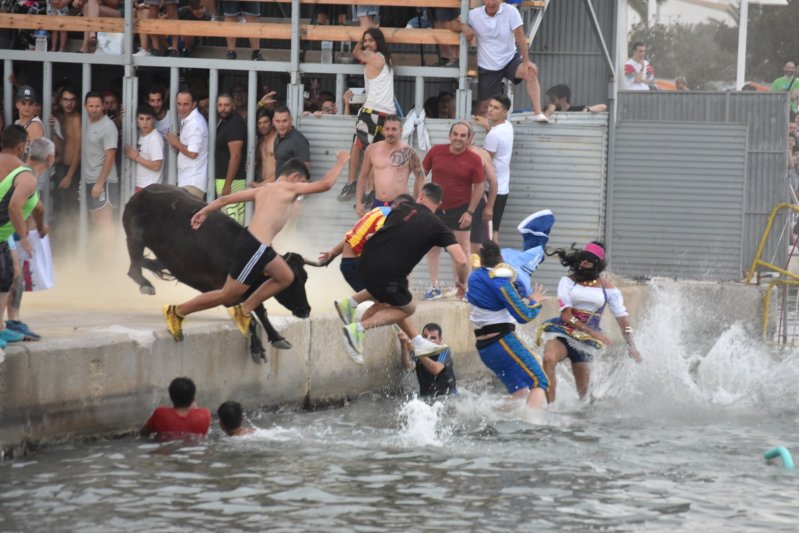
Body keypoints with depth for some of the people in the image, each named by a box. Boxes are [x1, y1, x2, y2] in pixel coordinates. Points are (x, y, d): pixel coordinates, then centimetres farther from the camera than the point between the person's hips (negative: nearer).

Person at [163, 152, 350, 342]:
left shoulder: (263, 189, 15)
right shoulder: (289, 188, -7)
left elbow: (226, 198, 14)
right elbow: (325, 184, -9)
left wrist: (204, 212, 21)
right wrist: (341, 162, 5)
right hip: (253, 247, -10)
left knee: (285, 277, 21)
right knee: (227, 295, 2)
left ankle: (244, 311, 23)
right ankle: (177, 312, 10)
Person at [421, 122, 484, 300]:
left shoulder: (474, 159, -9)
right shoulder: (436, 151, -3)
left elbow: (479, 187, -4)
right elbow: (422, 174, 7)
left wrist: (470, 212, -9)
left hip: (460, 209, -3)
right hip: (435, 207, 3)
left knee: (462, 249, 2)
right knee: (432, 247, 7)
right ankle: (434, 287, 17)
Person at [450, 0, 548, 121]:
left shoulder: (510, 11, -13)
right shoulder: (474, 15, -7)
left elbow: (520, 36, -15)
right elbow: (453, 25, 3)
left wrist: (526, 61, -23)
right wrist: (463, 27, -22)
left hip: (510, 60, -1)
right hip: (487, 67, 1)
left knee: (531, 71, -32)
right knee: (483, 109, 0)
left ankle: (538, 114, -31)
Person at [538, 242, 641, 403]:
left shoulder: (607, 288, 4)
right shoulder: (568, 281, 0)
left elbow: (622, 317, 6)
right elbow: (566, 315, -8)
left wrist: (631, 345, -5)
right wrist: (593, 332, -18)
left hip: (586, 341, 1)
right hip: (563, 331, -1)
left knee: (583, 390, 3)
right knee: (549, 359, -34)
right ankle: (551, 405, -36)